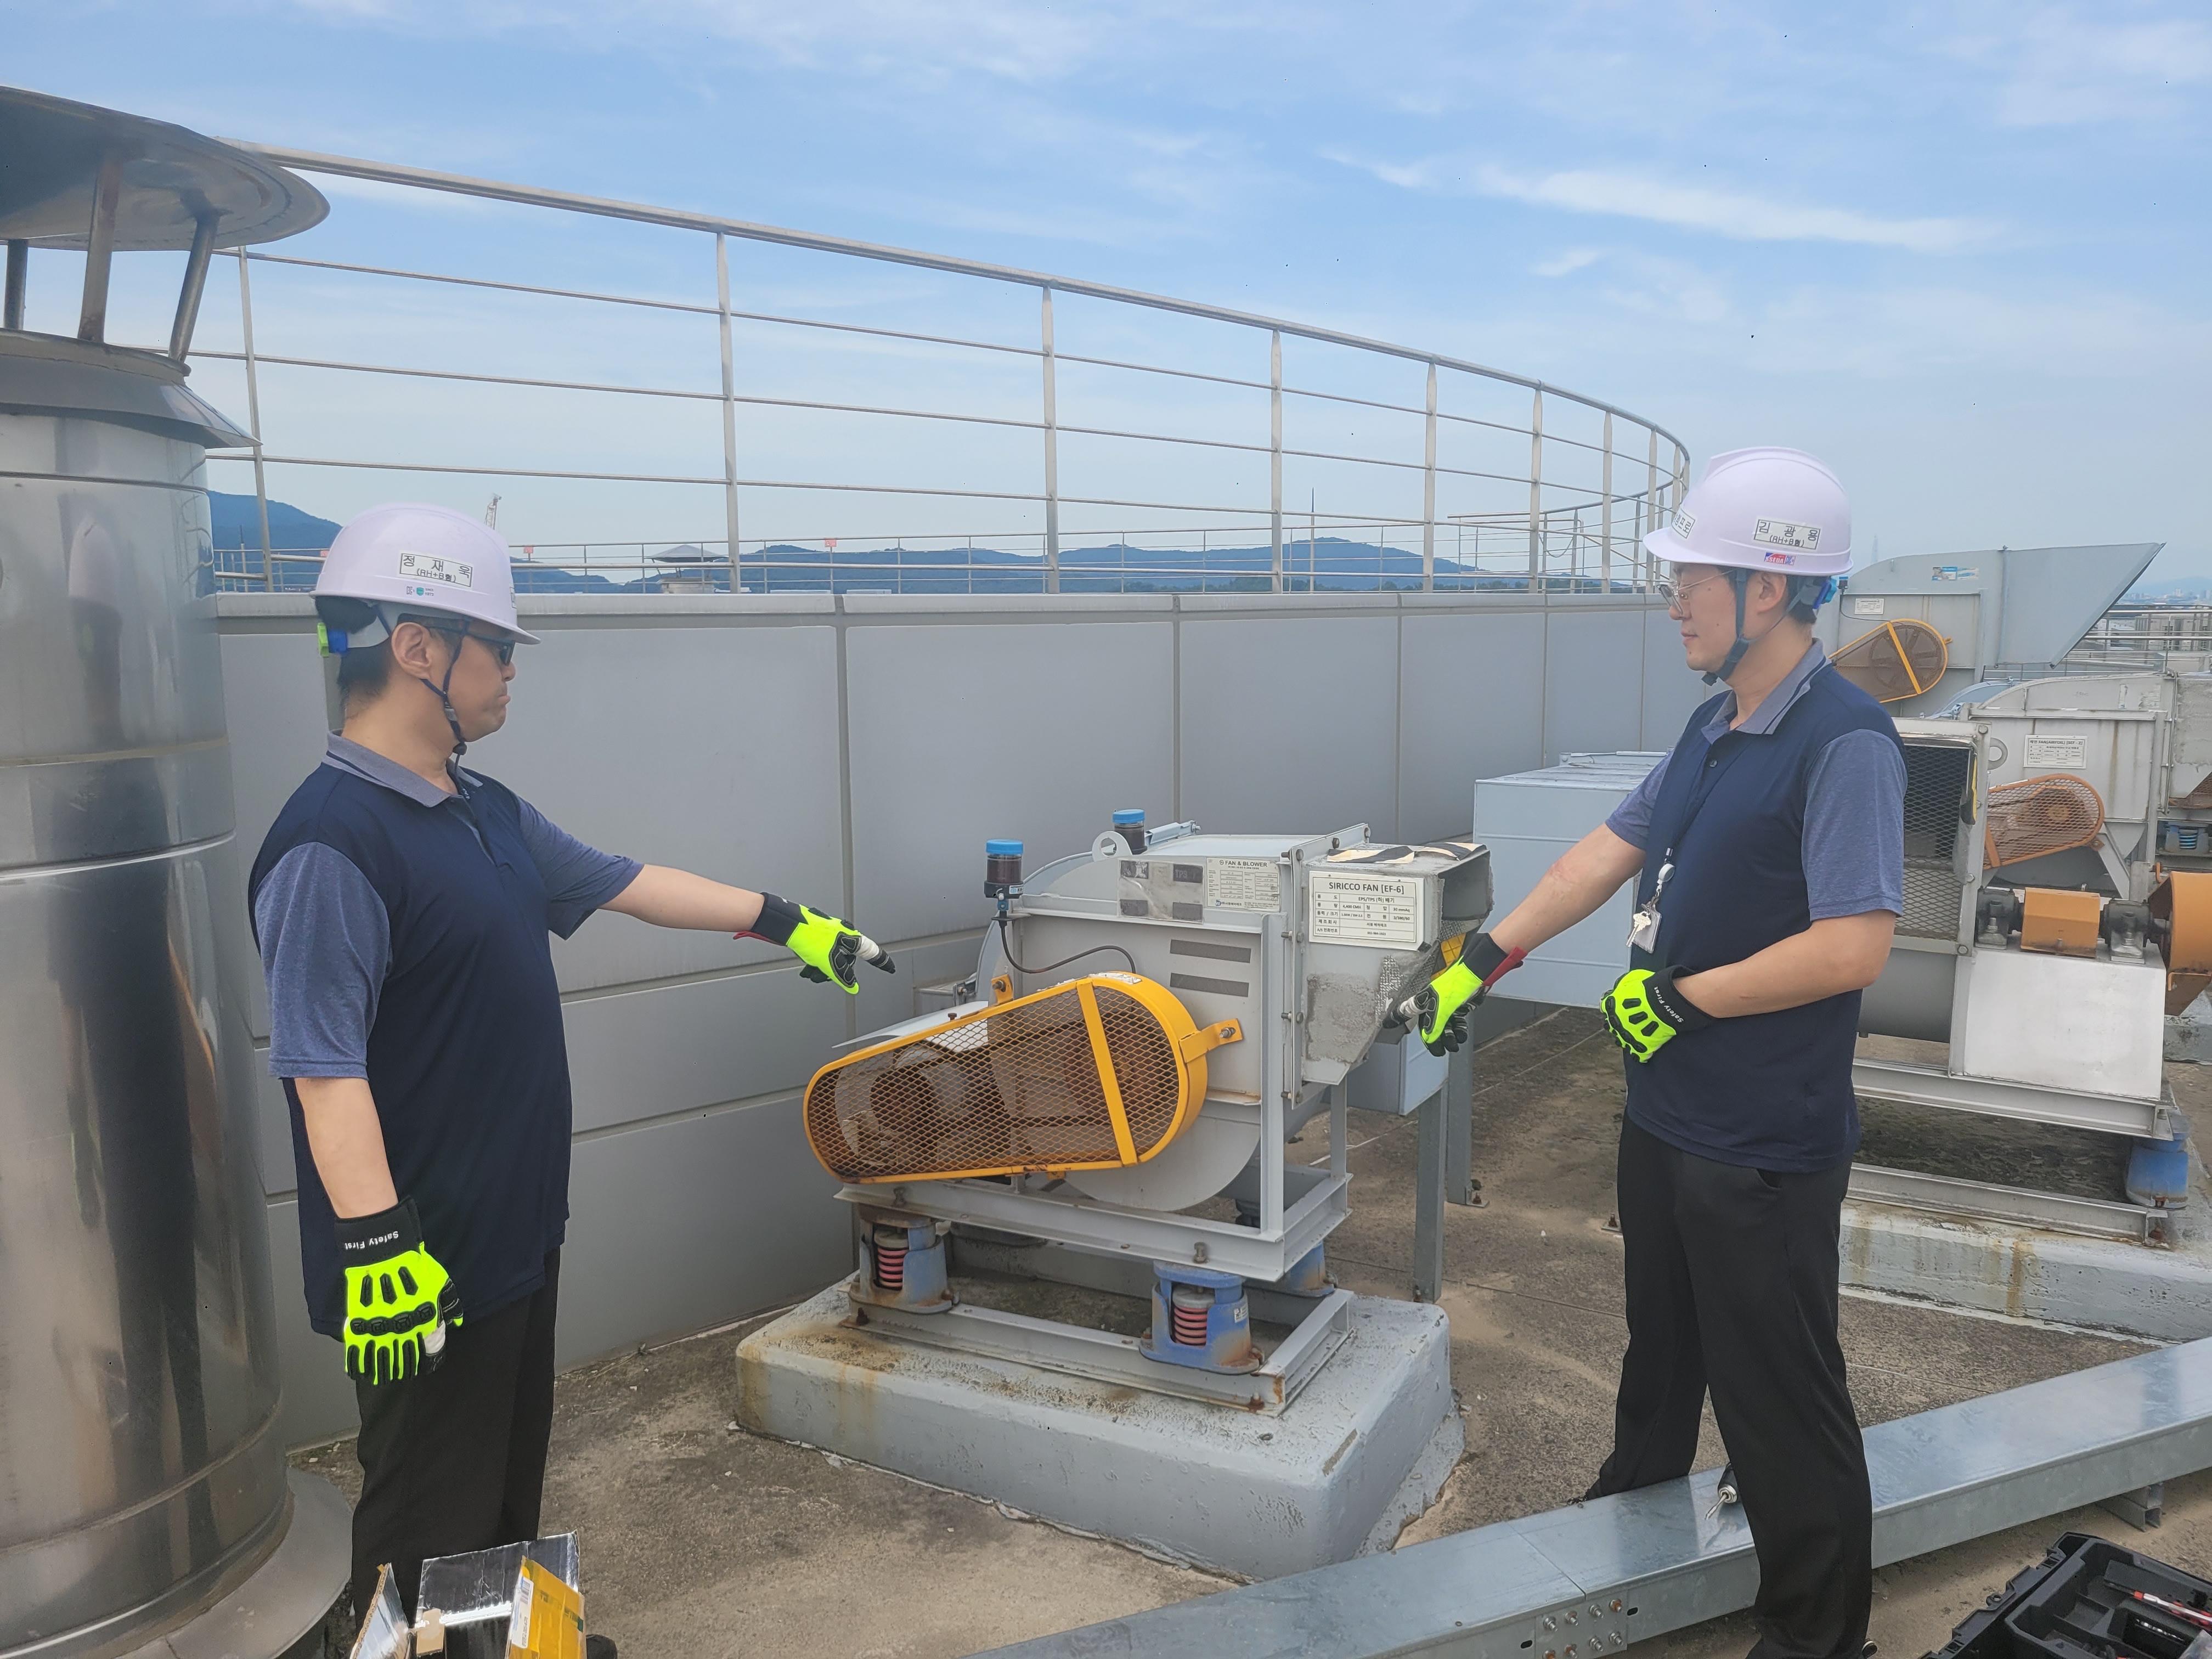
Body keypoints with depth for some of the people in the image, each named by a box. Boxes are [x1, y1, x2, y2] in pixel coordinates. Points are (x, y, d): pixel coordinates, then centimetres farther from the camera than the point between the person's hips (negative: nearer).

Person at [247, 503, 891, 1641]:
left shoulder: (488, 814, 8)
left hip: (516, 1233, 9)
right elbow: (324, 1068, -25)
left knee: (512, 1480, 25)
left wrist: (788, 923, 18)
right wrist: (376, 1246, -28)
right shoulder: (331, 844, -21)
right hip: (425, 1261, -9)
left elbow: (627, 882, 16)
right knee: (431, 1526, 7)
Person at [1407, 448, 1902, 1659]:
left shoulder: (1844, 743, -20)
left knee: (1778, 1400, 7)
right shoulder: (1715, 728, 7)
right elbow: (1613, 848, 9)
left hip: (1763, 1150, -9)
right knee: (1659, 1346, 27)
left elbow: (1855, 946, -26)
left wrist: (1682, 996, -18)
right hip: (1665, 1116, 9)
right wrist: (1484, 959, 6)